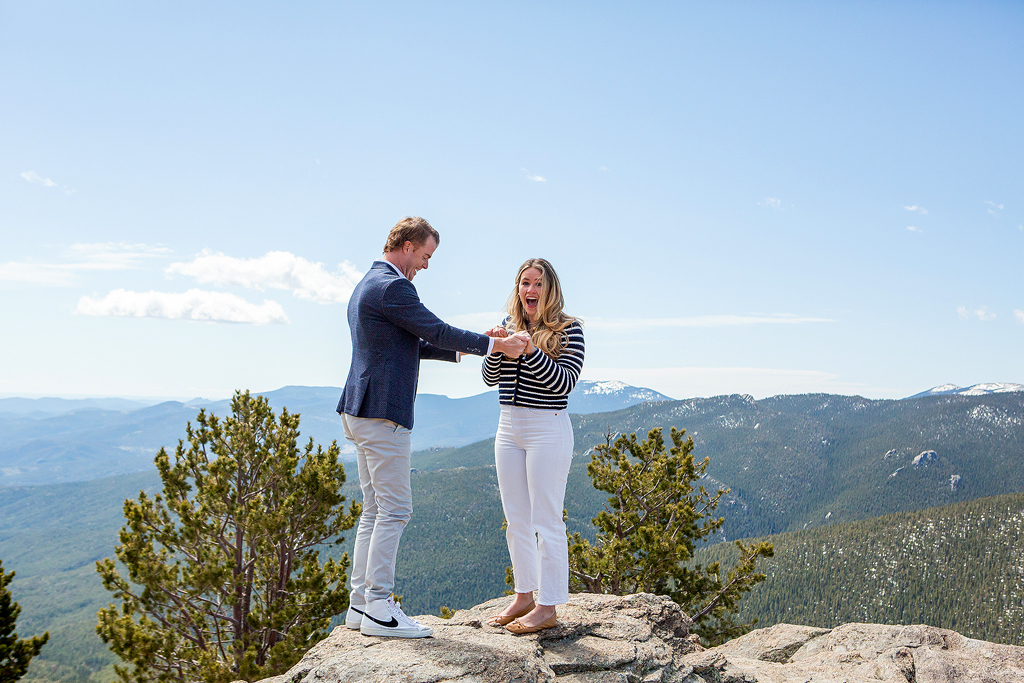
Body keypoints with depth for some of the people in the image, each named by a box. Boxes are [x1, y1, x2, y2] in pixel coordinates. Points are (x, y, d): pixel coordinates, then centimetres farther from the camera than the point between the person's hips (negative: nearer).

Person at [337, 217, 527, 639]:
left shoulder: (367, 286, 20)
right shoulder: (392, 287, -13)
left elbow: (412, 344, 25)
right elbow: (436, 332, -13)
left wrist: (462, 350, 20)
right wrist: (496, 345, -5)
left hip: (361, 413, 11)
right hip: (382, 413, -11)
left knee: (375, 510, 13)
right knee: (395, 509, -6)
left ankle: (360, 604, 16)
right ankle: (379, 609, -3)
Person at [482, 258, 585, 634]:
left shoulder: (569, 329, -6)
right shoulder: (510, 325, 11)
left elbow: (564, 381, -14)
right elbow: (490, 378, 7)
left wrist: (531, 350, -25)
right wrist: (496, 347, -13)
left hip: (547, 429, -6)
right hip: (508, 427, 7)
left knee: (546, 520, -2)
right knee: (516, 519, 13)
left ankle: (548, 606, 7)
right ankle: (524, 595, 25)